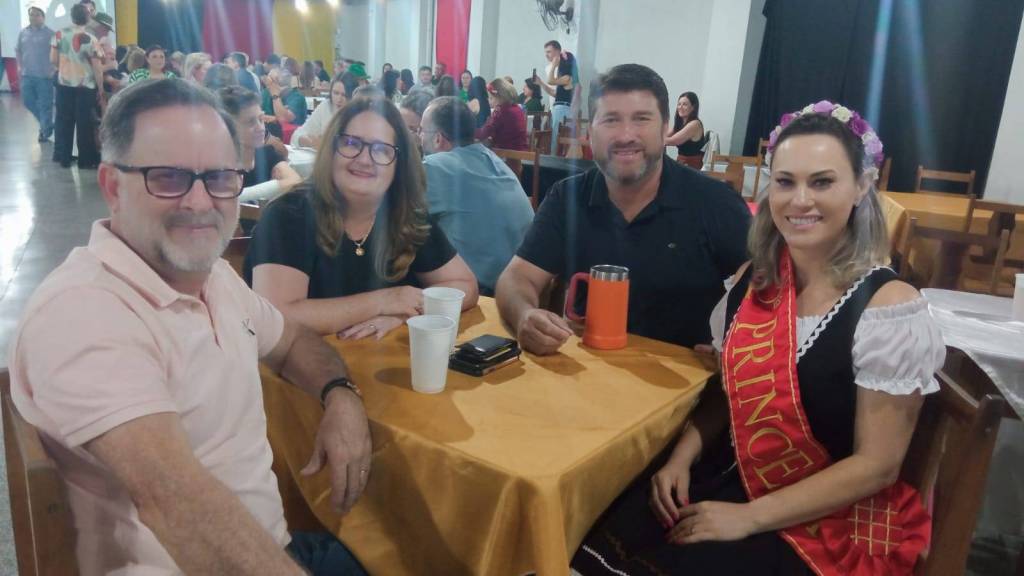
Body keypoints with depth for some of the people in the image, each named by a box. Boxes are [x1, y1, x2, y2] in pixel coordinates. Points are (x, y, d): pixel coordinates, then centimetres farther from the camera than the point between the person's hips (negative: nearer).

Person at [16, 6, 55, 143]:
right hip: (27, 74, 6)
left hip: (44, 75, -6)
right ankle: (45, 123, 27)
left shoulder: (49, 33, -5)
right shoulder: (23, 32, 11)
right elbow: (18, 50, 18)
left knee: (45, 104, -1)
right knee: (28, 101, 8)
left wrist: (53, 68, -14)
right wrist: (19, 66, 8)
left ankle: (45, 130, 10)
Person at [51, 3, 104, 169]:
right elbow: (97, 68, -12)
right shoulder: (90, 39, -12)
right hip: (86, 87, -3)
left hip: (64, 84, 3)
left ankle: (63, 157, 16)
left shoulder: (59, 35, -1)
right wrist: (101, 90, -3)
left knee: (64, 120, 11)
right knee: (85, 123, 2)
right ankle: (86, 160, 6)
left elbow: (53, 60, 1)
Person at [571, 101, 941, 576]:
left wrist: (749, 518, -17)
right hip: (734, 480, 4)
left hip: (837, 523, -4)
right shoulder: (753, 279, -1)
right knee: (600, 537, -16)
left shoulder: (888, 307, -17)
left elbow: (876, 465, -15)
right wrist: (683, 455, -6)